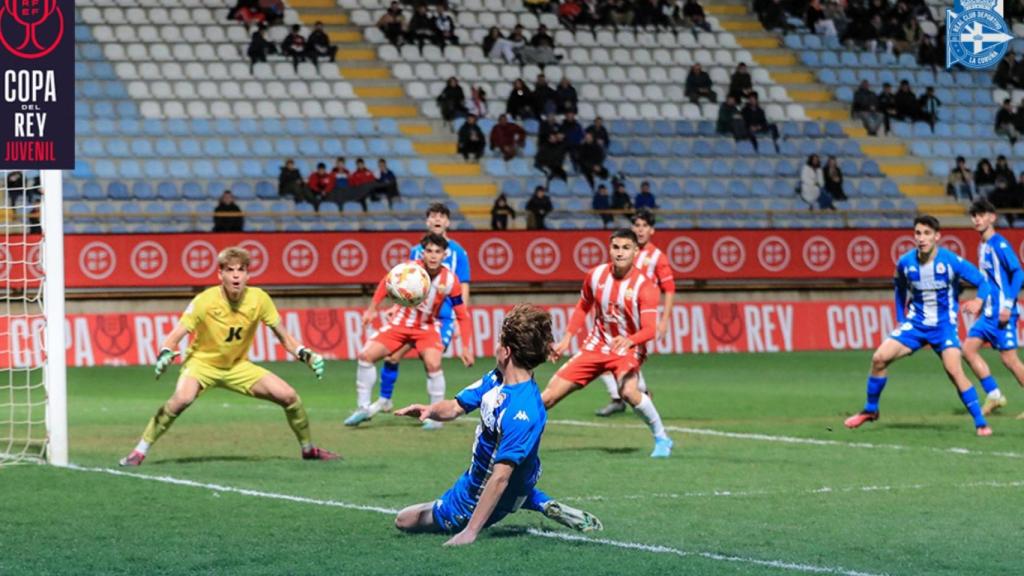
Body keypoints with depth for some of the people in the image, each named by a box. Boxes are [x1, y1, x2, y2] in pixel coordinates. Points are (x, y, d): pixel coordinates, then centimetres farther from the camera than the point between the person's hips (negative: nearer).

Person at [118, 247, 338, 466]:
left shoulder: (259, 299, -14)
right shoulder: (205, 301, -22)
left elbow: (283, 335, -2)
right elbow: (175, 336, -20)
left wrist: (306, 355, -16)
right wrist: (165, 354, -41)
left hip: (238, 366, 3)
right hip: (202, 362, -3)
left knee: (289, 396, -8)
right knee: (182, 398, -35)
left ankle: (309, 449, 18)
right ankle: (140, 451, -23)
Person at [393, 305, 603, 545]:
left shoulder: (521, 411, -37)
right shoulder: (497, 378, -10)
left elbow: (500, 476, -38)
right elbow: (455, 408, 0)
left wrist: (470, 532, -38)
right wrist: (430, 410, -24)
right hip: (476, 477, 7)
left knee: (405, 520, 9)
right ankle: (542, 504, 16)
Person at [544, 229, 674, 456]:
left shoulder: (644, 286, -18)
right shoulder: (596, 275, -4)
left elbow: (650, 329, -27)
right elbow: (583, 307, 15)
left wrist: (628, 341, -46)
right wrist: (567, 338, 8)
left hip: (628, 347, -4)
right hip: (597, 344, 4)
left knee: (628, 391, -35)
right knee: (551, 393, -1)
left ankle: (662, 439, -17)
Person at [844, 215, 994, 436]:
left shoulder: (951, 261, -16)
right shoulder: (905, 263, -6)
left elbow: (983, 282, -10)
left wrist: (978, 300, -31)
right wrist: (900, 320, 12)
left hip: (944, 325, -4)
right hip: (915, 323, 4)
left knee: (954, 370, -23)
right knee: (879, 358, -9)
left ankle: (980, 422, -12)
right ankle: (870, 410, 11)